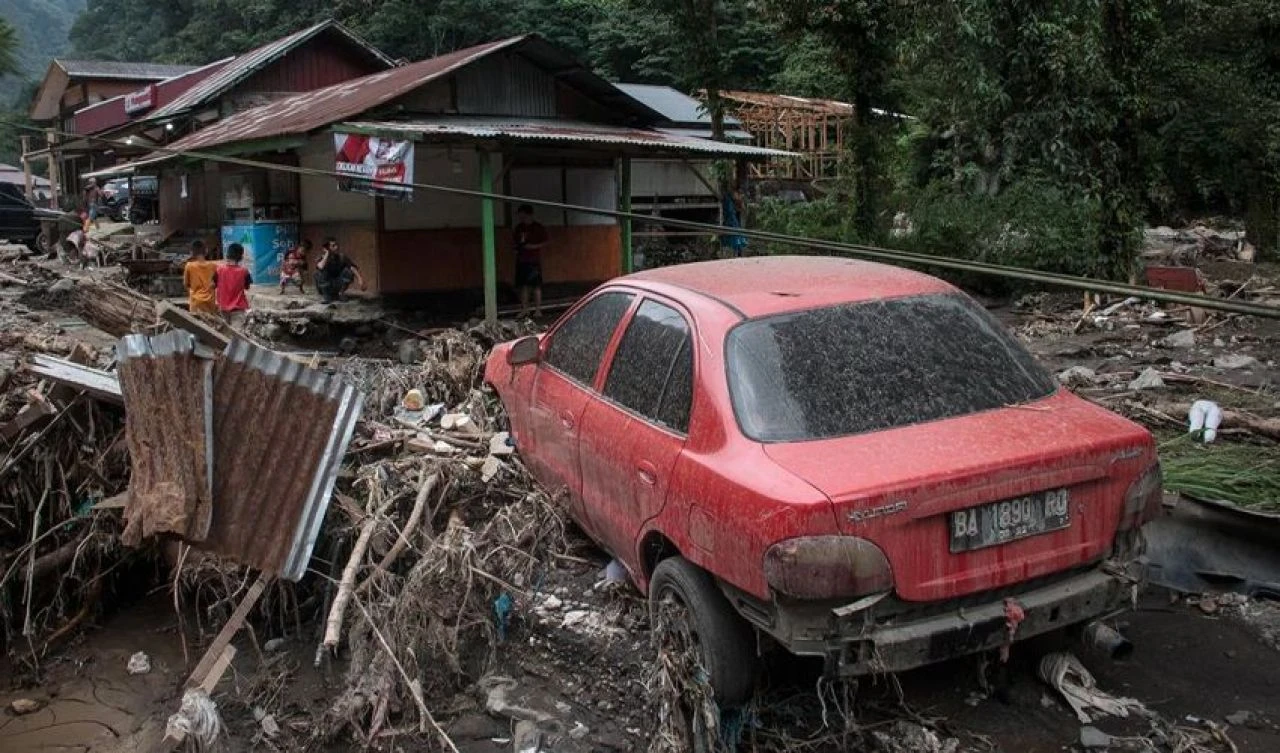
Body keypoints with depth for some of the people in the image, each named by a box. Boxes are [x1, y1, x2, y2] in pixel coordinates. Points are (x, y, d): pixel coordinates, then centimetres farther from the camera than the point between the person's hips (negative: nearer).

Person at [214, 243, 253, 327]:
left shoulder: (219, 269, -6)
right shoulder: (243, 271, -12)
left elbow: (214, 285, 3)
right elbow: (247, 287, 0)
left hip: (223, 307, 4)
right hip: (238, 307, -3)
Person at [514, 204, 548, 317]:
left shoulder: (538, 227, -2)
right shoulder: (519, 227, 12)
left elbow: (544, 243, -1)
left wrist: (532, 246, -14)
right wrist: (517, 247, -1)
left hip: (534, 261, -5)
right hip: (521, 260, 5)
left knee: (536, 285, -5)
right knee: (523, 286, 4)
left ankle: (538, 310, -1)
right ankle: (524, 309, 10)